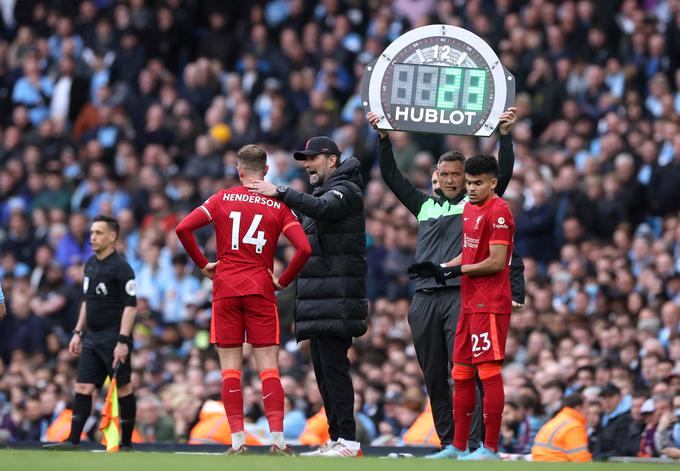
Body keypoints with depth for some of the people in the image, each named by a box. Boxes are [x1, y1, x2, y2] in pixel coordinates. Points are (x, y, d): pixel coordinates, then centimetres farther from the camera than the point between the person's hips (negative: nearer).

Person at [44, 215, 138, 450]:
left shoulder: (120, 267, -12)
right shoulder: (90, 265, 13)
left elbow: (130, 306, -16)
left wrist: (123, 341, -22)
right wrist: (78, 332, 18)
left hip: (114, 338, -8)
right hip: (92, 338, 8)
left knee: (123, 388, -1)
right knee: (82, 388, 1)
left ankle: (126, 443, 5)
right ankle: (73, 440, -1)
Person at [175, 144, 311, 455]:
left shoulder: (223, 199, 4)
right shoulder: (278, 206, 3)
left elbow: (183, 228, -5)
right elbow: (304, 248, -8)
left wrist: (202, 264, 6)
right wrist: (283, 280, 4)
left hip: (226, 289, 0)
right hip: (261, 289, 0)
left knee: (230, 366, 4)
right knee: (268, 365, 1)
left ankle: (238, 442, -3)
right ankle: (277, 440, -9)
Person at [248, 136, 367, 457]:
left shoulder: (344, 190, -6)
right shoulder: (324, 191, 23)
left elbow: (322, 208, -28)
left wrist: (279, 193, -30)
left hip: (335, 297, -10)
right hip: (317, 298, 10)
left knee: (333, 365, -13)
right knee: (322, 368, 9)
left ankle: (348, 440, -15)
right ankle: (336, 439, 12)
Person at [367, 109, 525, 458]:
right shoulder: (425, 205, 22)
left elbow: (504, 171, 2)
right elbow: (392, 177, 22)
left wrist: (504, 134, -7)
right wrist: (384, 138, 16)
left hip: (462, 295, -5)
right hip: (424, 298, 5)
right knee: (434, 378, 6)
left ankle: (474, 445, -16)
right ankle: (448, 443, 12)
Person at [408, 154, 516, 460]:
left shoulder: (498, 211, -12)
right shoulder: (469, 209, 17)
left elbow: (496, 262, -17)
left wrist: (457, 271, -12)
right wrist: (439, 268, 12)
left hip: (490, 305, -10)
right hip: (470, 303, 10)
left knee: (489, 372, -9)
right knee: (461, 374, 12)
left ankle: (491, 449, -7)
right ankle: (459, 447, 18)